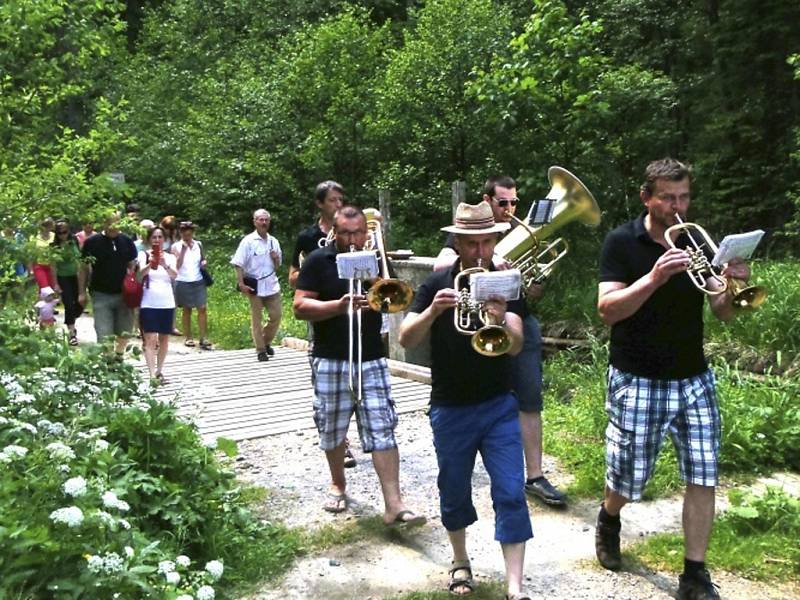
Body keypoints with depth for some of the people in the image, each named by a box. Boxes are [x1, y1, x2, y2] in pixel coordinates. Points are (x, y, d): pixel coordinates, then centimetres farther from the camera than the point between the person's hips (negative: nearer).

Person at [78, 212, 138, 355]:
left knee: (125, 333, 10)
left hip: (123, 294, 3)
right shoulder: (92, 242, -3)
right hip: (101, 295, -2)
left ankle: (118, 355, 34)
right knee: (104, 336, -4)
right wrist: (82, 292, -1)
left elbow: (133, 266, 10)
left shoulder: (127, 241, 3)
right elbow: (84, 269, 3)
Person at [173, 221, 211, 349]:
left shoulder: (198, 245, 7)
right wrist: (183, 250, -16)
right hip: (183, 282, -2)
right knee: (186, 310, 7)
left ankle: (203, 338, -5)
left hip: (198, 281, 2)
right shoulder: (176, 247, -1)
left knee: (202, 309, -5)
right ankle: (188, 337, 16)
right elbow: (177, 265, -9)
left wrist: (204, 262, -4)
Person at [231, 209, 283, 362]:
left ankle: (266, 342, 27)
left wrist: (276, 259, -5)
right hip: (255, 286, -4)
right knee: (257, 319, 4)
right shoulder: (248, 241, -5)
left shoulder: (274, 241, 9)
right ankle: (261, 350, 14)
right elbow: (238, 264, -7)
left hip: (272, 286, 4)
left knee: (276, 316, 5)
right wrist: (241, 284, -16)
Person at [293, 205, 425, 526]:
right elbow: (300, 307, -8)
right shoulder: (318, 261, -1)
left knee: (382, 430, -6)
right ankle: (338, 484, 36)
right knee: (333, 429, 12)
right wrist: (338, 306, -22)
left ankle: (394, 505, -7)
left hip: (372, 359, 1)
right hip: (330, 361, -1)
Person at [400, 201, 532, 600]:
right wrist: (433, 310, -30)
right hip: (450, 409, 0)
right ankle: (460, 561, 36)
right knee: (454, 492, 13)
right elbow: (405, 339, -12)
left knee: (510, 493, -5)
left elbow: (516, 346, -13)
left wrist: (501, 320, -34)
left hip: (499, 405, 0)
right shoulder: (437, 283, -3)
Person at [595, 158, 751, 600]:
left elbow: (724, 313, 2)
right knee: (628, 480, 5)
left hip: (693, 379, 3)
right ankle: (608, 520, 39)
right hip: (637, 381, -3)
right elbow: (607, 310, -15)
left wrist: (734, 285, -20)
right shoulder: (621, 243, -5)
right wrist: (654, 277, -28)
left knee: (703, 477, -1)